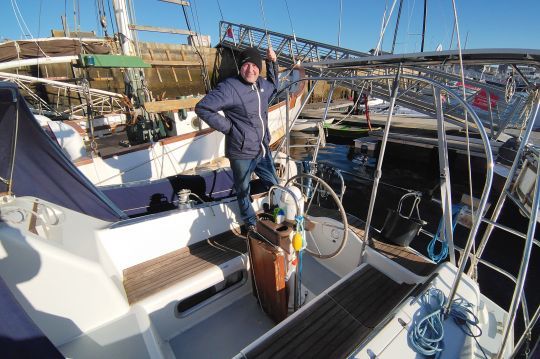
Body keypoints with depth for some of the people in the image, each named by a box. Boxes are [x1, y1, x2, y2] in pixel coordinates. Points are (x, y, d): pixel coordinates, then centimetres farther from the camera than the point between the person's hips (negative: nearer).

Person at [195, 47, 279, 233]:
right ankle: (251, 224, 38)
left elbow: (274, 85, 33)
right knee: (244, 192, 13)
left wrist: (272, 62, 21)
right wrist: (227, 127, -19)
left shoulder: (261, 84, 8)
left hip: (263, 150, 7)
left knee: (274, 186, 21)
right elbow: (202, 108, -23)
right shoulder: (229, 87, -18)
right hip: (242, 154, -7)